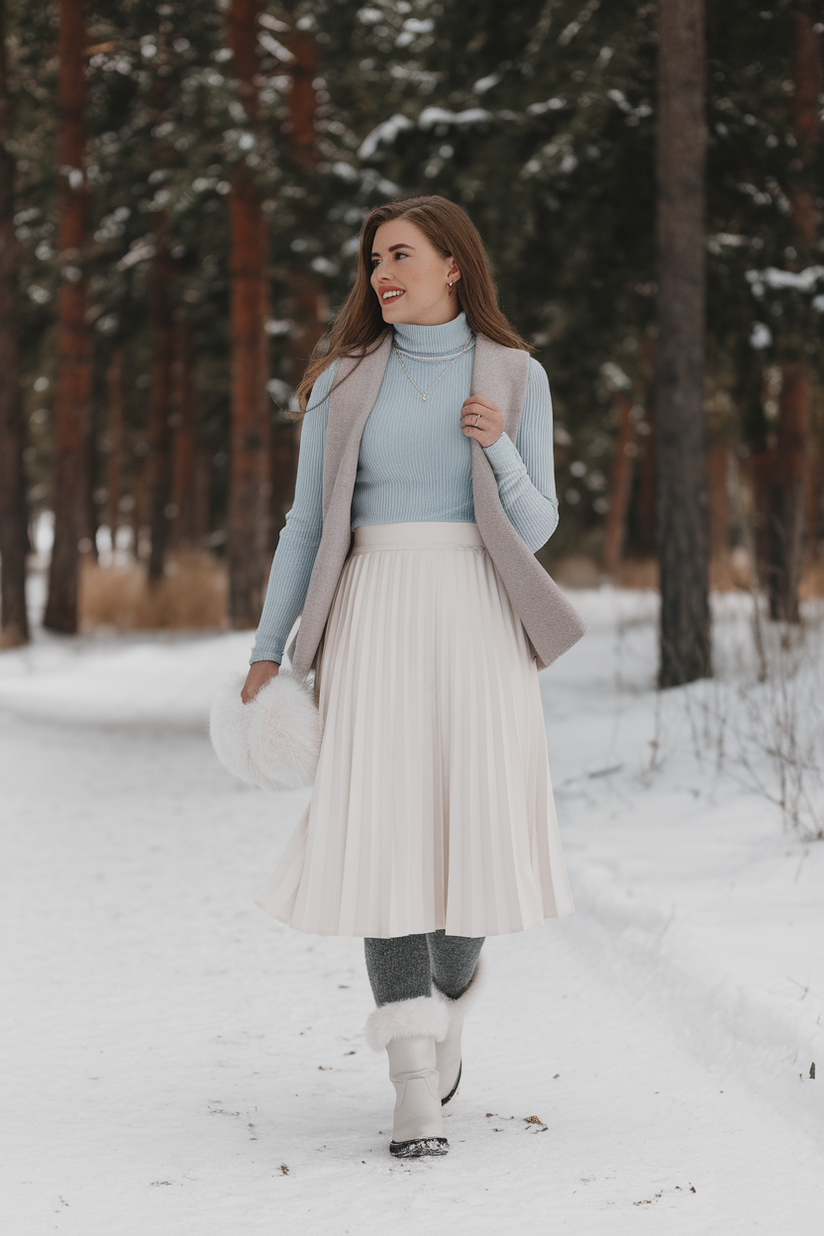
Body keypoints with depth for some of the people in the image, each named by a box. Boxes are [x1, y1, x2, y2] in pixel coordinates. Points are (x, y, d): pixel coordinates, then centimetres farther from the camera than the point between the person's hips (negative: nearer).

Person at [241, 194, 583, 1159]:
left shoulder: (516, 378, 5)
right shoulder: (342, 382, 7)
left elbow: (534, 528, 3)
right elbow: (308, 524, 9)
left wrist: (500, 448, -15)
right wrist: (267, 649, 4)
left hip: (479, 621, 0)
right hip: (376, 619, 0)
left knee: (475, 830, -1)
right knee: (385, 831, -12)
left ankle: (446, 1012, 31)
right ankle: (416, 1093, -12)